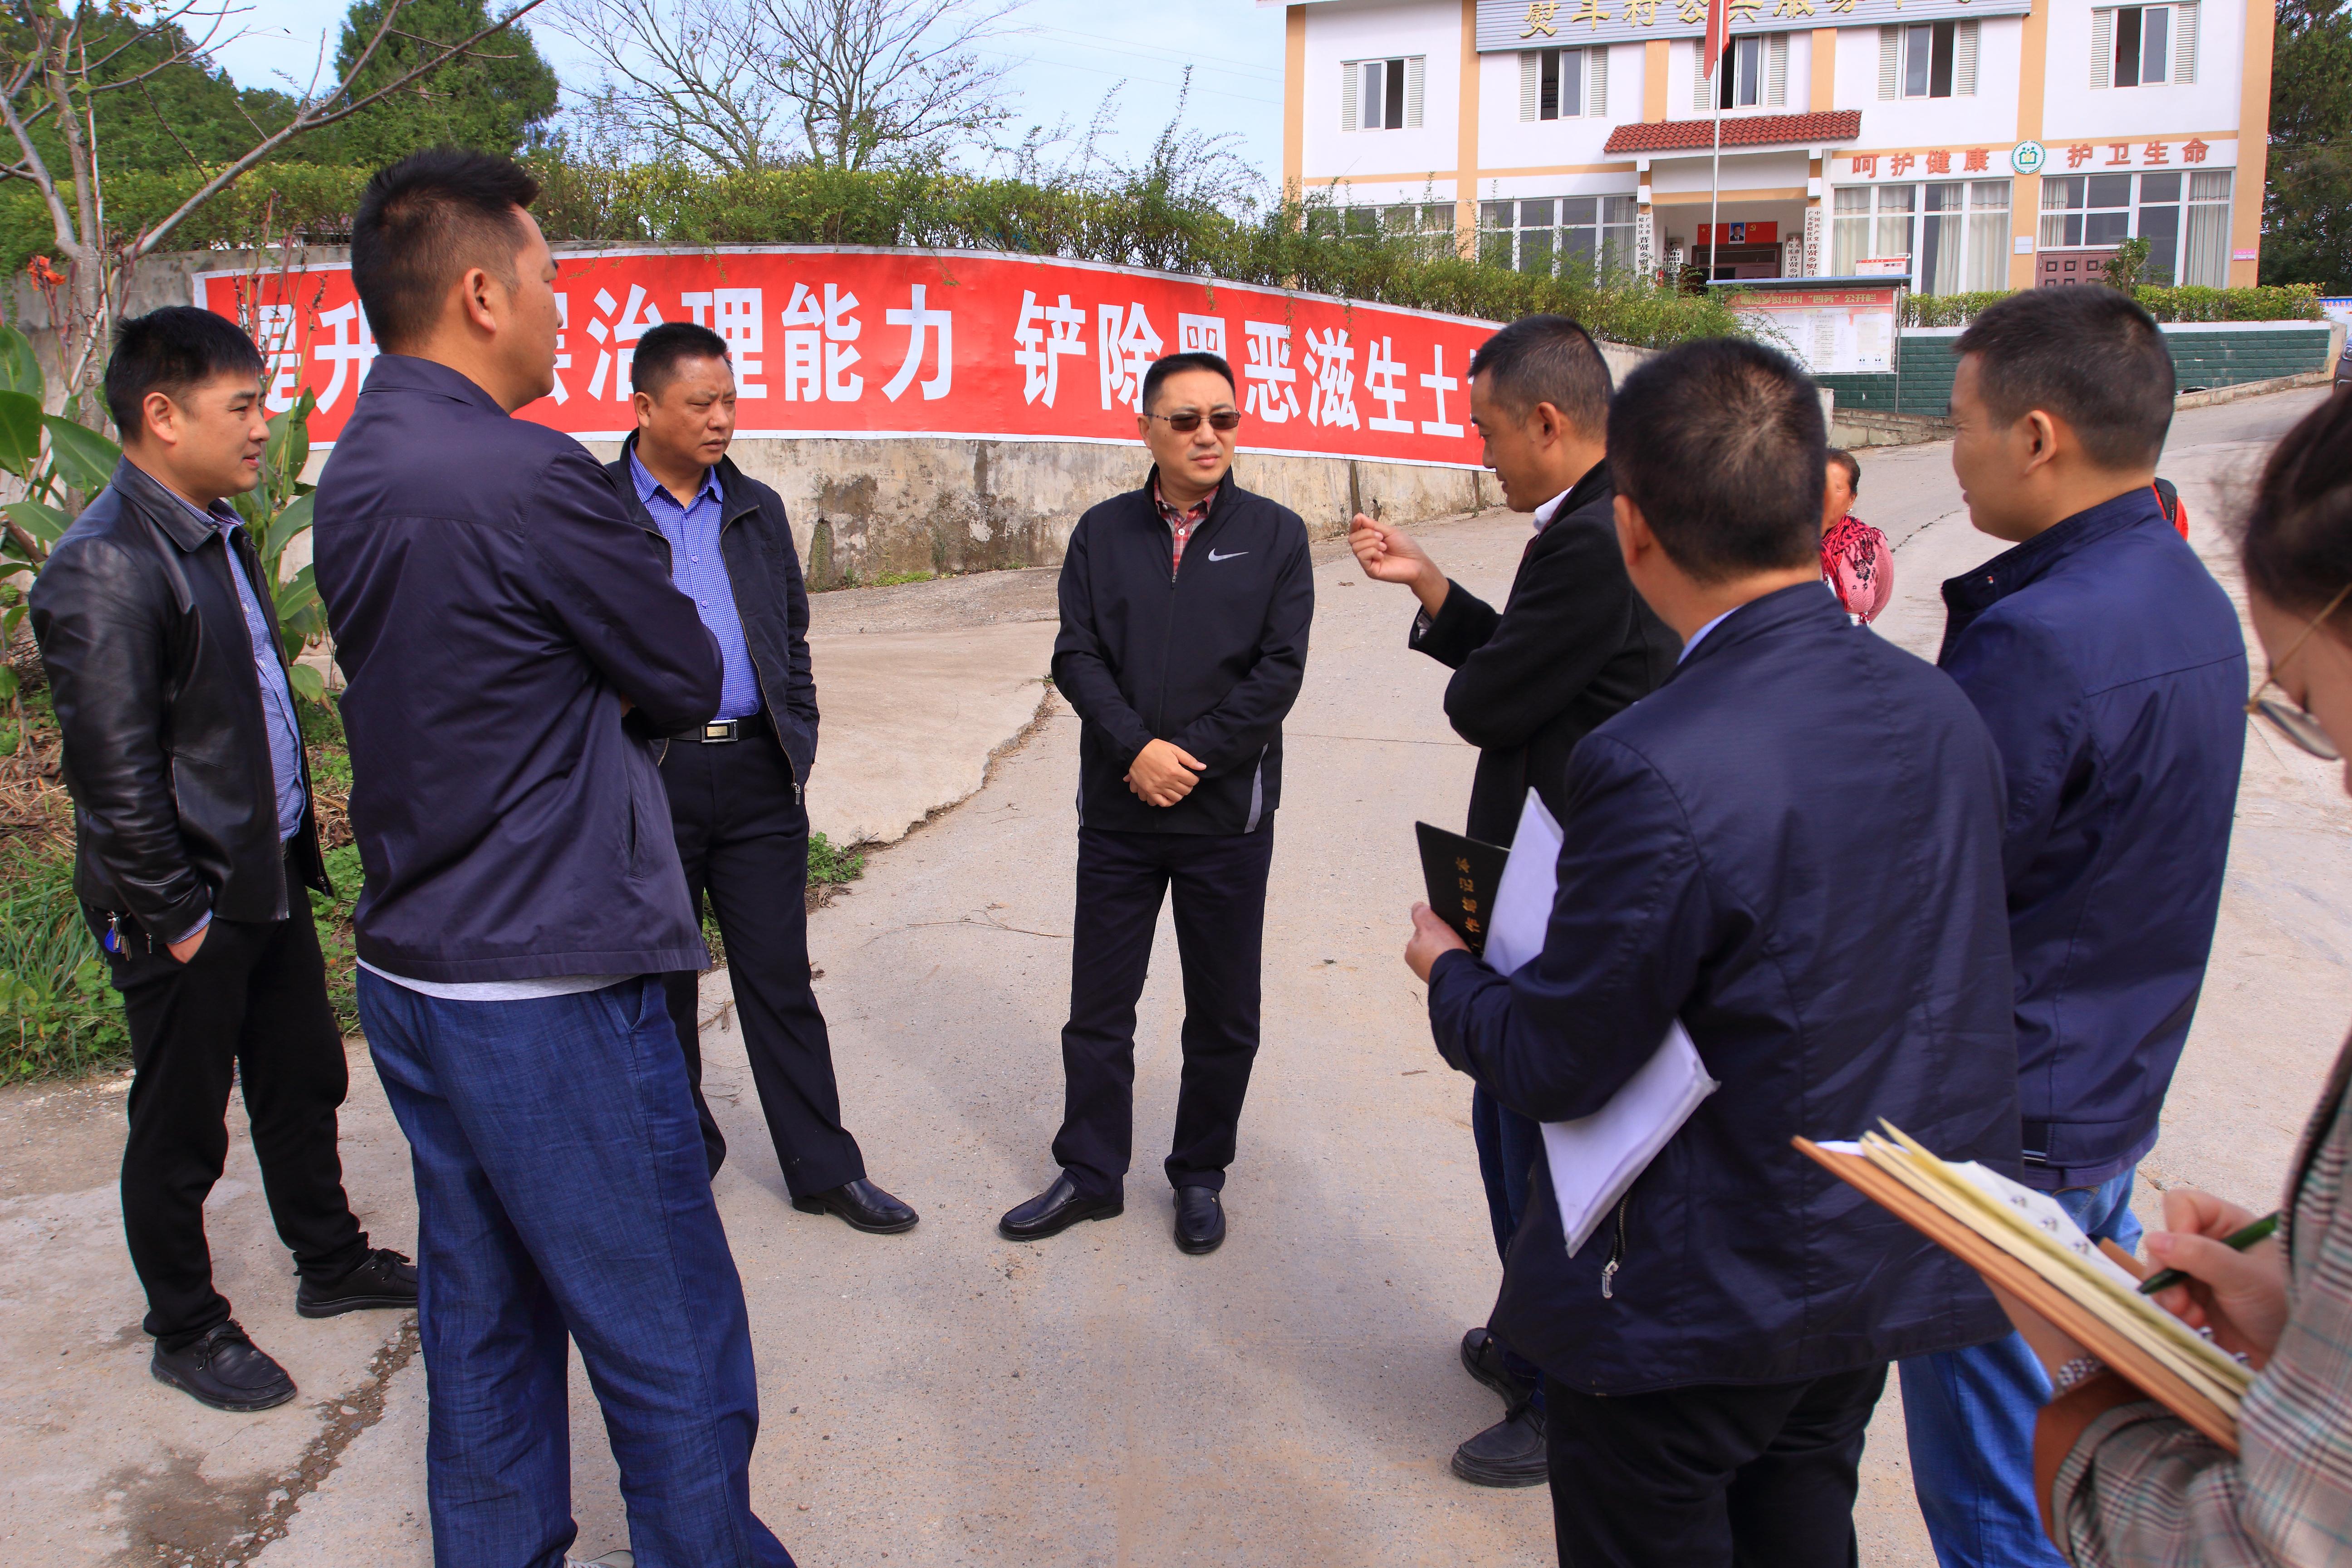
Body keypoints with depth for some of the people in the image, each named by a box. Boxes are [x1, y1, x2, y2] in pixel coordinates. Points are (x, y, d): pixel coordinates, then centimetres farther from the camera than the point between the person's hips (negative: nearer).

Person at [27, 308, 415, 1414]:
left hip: (267, 877, 9)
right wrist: (174, 917, -18)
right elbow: (114, 774, -22)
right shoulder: (104, 568, -20)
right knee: (180, 1131, 9)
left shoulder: (217, 534, 8)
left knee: (303, 1082, 21)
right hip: (189, 906, -8)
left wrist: (294, 846, 14)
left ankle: (331, 1261, 39)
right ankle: (186, 1331, 27)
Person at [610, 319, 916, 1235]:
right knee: (660, 988, 11)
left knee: (782, 984, 8)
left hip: (757, 777, 3)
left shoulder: (757, 510, 11)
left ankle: (825, 1169, 17)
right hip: (649, 780, -3)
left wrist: (797, 747, 9)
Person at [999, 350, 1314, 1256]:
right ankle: (1091, 1174, 26)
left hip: (1227, 813, -1)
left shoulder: (1276, 536, 1)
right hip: (1118, 810, 1)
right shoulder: (1102, 534, 5)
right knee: (1099, 1006, 10)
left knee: (1223, 1013, 9)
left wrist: (1191, 756, -14)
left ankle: (1201, 1175, 28)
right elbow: (1077, 656, -2)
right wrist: (1139, 749, -16)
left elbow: (1278, 672, -7)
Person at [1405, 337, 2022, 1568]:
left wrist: (1445, 970, 0)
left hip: (1696, 1304, -7)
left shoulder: (1658, 771, -31)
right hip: (1883, 1274, 7)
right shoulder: (1942, 714, -7)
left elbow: (1553, 1067, -21)